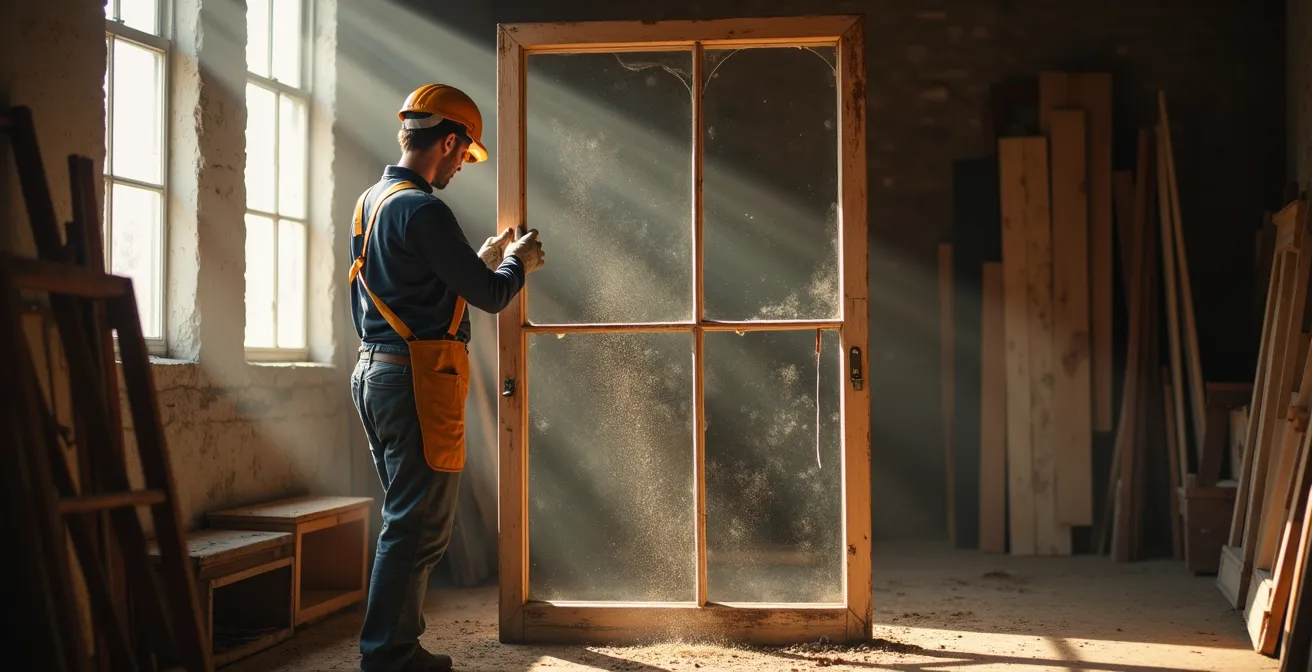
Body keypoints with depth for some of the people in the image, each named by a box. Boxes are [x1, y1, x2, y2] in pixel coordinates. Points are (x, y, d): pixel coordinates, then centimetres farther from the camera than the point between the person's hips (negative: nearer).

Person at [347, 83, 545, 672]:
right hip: (417, 379, -10)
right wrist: (518, 264, 6)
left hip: (374, 373, 10)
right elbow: (488, 295, -13)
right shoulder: (422, 210, -16)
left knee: (407, 521, 17)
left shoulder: (370, 201, 15)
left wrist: (485, 258, 23)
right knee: (418, 528, -4)